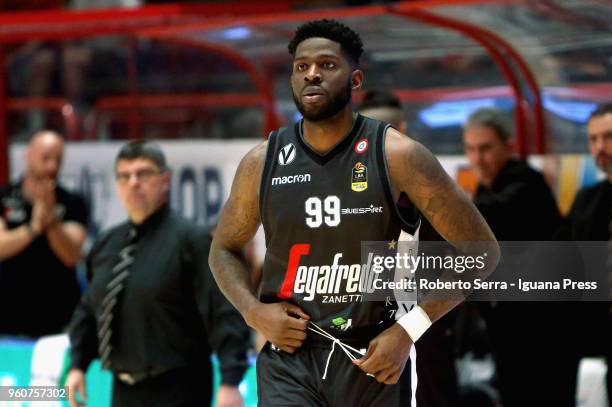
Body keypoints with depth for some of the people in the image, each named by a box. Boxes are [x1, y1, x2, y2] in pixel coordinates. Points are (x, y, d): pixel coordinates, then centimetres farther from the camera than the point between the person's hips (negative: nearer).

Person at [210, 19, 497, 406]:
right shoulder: (262, 163, 1)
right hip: (289, 362, 1)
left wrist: (409, 330, -10)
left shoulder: (396, 155, -7)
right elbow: (224, 250, 17)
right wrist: (253, 311, -3)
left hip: (374, 359, -1)